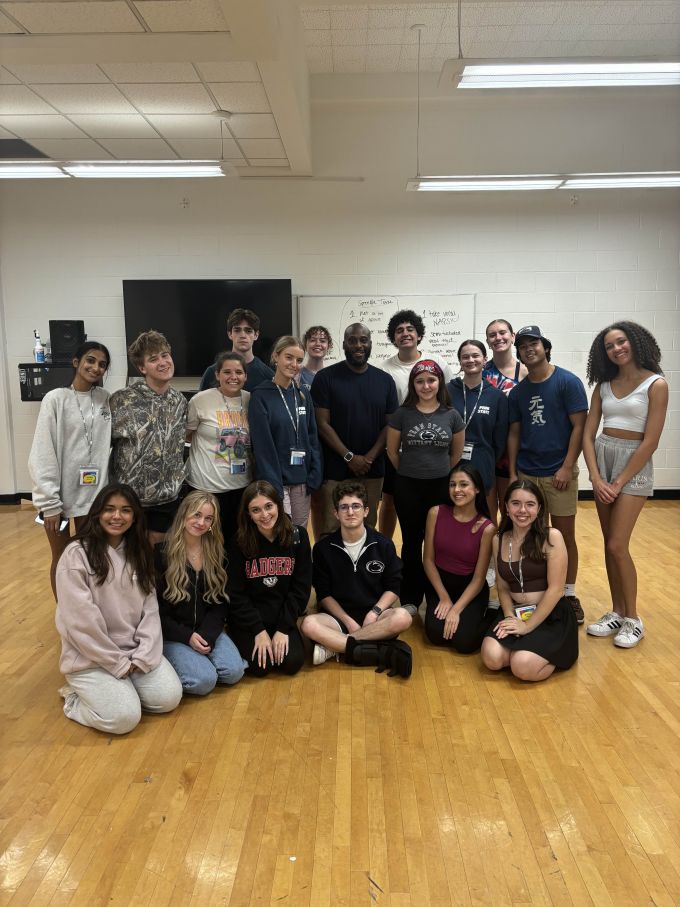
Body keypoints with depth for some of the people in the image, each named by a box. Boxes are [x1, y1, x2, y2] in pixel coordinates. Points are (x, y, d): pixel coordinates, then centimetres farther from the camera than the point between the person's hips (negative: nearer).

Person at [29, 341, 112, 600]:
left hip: (93, 493, 3)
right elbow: (43, 454, -10)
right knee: (62, 559, 11)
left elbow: (111, 444, 2)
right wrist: (49, 501, -14)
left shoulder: (106, 399, 1)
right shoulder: (56, 399, -8)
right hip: (59, 493, -2)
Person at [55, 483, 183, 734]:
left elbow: (150, 608, 3)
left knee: (169, 698, -12)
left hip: (135, 650, 5)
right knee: (123, 717, -21)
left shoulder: (139, 553, 6)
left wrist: (144, 655, -11)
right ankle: (76, 697, 7)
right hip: (89, 657, -5)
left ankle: (121, 687, 13)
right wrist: (118, 662, -13)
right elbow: (80, 620, -16)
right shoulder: (77, 554, -13)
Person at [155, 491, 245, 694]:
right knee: (204, 681, -22)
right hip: (172, 635, -4)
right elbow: (156, 608, -8)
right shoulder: (161, 553, -9)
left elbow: (220, 602, 4)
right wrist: (187, 637, -16)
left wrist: (207, 635, -13)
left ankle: (199, 656, 9)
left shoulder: (216, 552, 4)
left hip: (207, 630, 4)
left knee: (234, 672, -17)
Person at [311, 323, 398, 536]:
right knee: (331, 526, -4)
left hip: (373, 468, 3)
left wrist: (370, 457, -8)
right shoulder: (326, 377, -3)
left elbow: (390, 424, 5)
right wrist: (349, 457, -13)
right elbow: (322, 424, -7)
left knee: (368, 523, 10)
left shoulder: (384, 380, 6)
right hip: (336, 467, -3)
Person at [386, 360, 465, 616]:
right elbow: (392, 451, 4)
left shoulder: (451, 415, 0)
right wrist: (409, 472, 10)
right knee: (412, 542, 7)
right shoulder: (402, 414, -4)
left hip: (441, 487, 1)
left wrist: (440, 472, 12)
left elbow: (457, 453, 11)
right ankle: (410, 599, 19)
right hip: (408, 487, -1)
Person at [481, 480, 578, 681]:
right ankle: (523, 646, 7)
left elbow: (555, 589, -14)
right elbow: (503, 587, 8)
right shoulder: (498, 541, 4)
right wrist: (510, 617, -10)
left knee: (523, 667, -25)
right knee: (492, 658, -22)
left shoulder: (551, 537, -11)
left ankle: (552, 653, 6)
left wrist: (527, 626, -15)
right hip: (516, 612, 4)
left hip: (552, 616, -4)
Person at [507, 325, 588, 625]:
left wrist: (567, 467, -14)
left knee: (565, 535, 4)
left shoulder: (568, 382, -4)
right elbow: (514, 433, 10)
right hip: (526, 473, 4)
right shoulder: (518, 392, 8)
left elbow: (579, 427, -7)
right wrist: (512, 473, 4)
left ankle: (569, 594, 17)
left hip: (559, 472, -3)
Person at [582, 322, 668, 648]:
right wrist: (596, 479, -7)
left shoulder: (655, 385, -8)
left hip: (635, 464, -5)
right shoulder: (603, 386, 7)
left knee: (617, 545, -8)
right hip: (602, 459, 5)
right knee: (609, 544, 8)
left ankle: (632, 620, 8)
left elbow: (650, 442, -12)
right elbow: (588, 435, 3)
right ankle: (616, 612, 20)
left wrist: (619, 483, -13)